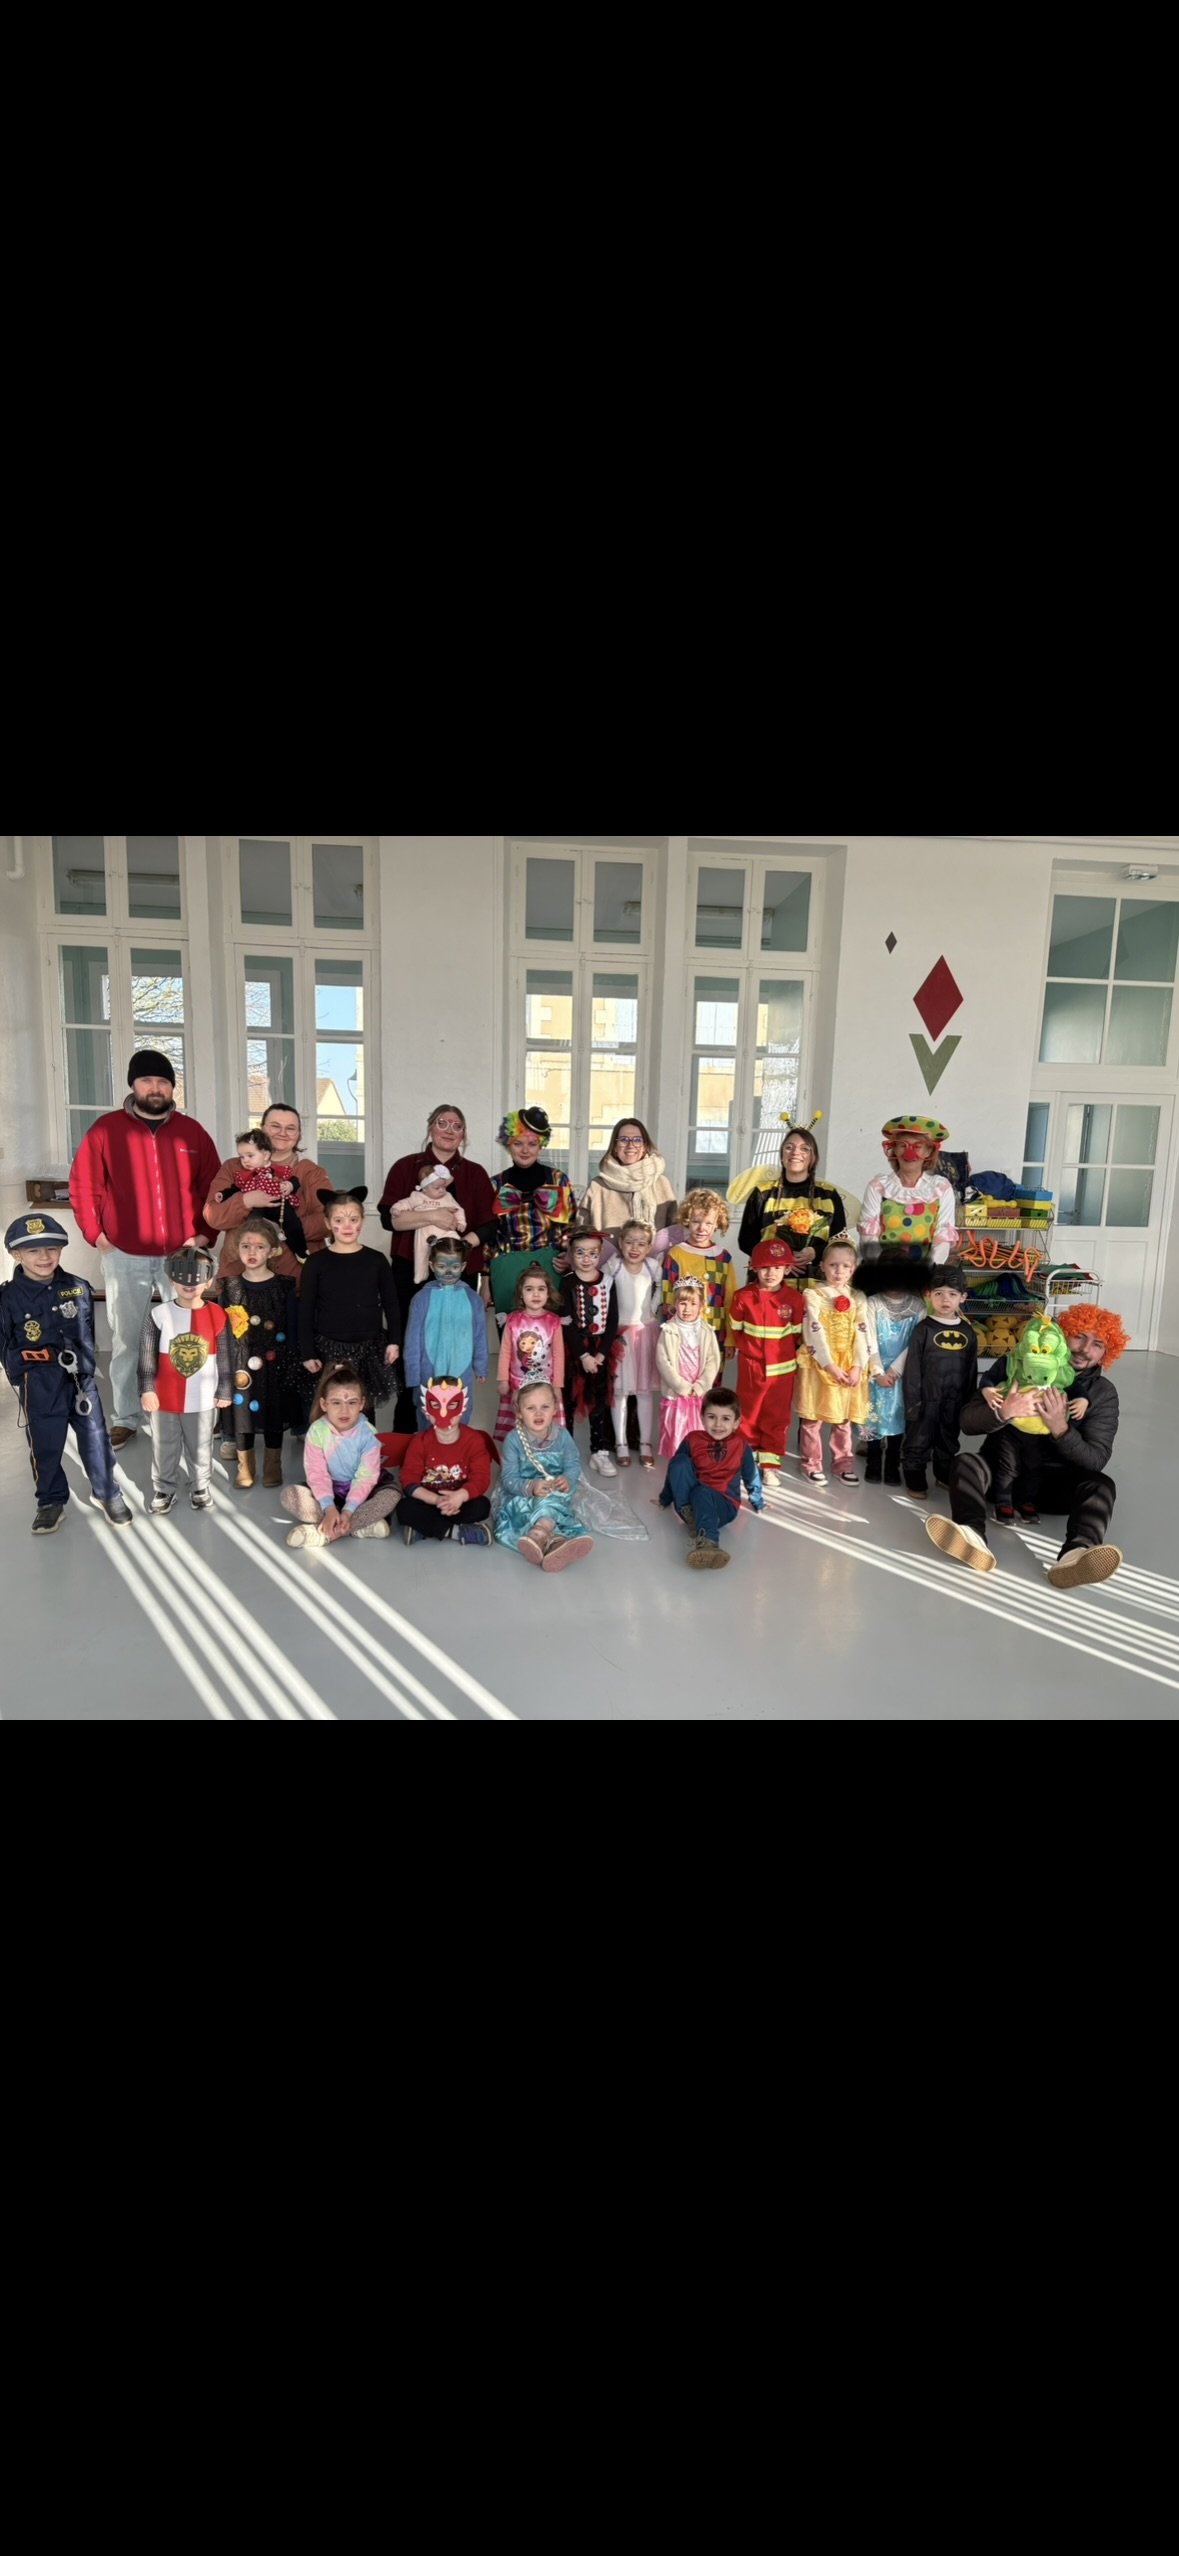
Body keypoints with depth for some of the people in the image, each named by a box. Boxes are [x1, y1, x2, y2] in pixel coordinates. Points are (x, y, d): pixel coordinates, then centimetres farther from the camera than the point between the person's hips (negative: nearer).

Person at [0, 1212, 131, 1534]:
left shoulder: (78, 1289, 0)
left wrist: (83, 1364, 1)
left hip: (80, 1378, 1)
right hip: (37, 1385, -1)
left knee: (95, 1438, 8)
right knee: (44, 1445, 11)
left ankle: (106, 1493, 28)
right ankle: (51, 1501, 30)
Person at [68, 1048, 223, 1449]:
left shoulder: (191, 1131, 4)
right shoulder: (106, 1129, -1)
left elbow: (213, 1187, 8)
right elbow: (82, 1185, 3)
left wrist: (206, 1233, 2)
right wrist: (95, 1234, -2)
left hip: (182, 1255, 1)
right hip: (124, 1256, -1)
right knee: (124, 1341, 9)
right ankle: (124, 1419, 20)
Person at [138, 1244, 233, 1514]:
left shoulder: (217, 1316, -8)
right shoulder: (158, 1315, -9)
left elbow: (224, 1358, 0)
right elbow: (147, 1357, -6)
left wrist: (224, 1391, 4)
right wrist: (147, 1389, -10)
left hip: (201, 1399, 0)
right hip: (165, 1398, 0)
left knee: (200, 1448, 16)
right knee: (164, 1448, 16)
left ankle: (200, 1486, 36)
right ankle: (164, 1488, 34)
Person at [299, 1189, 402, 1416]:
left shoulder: (376, 1260, 2)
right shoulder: (317, 1263, -2)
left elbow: (391, 1304, 8)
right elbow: (305, 1312, 0)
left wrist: (394, 1341, 2)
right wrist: (308, 1353, -3)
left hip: (369, 1348, 1)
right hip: (329, 1349, -1)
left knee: (365, 1411, 10)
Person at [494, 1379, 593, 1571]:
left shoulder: (562, 1435, -4)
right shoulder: (514, 1439, -11)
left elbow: (574, 1465, -5)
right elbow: (509, 1479, -15)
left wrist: (567, 1480, -29)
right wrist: (530, 1487, -35)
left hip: (555, 1494, 1)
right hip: (520, 1495, -1)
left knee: (550, 1500, -34)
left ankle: (539, 1534, -57)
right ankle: (555, 1541, -55)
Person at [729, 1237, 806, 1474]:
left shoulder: (794, 1298, -6)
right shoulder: (743, 1296, -7)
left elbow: (799, 1333, 2)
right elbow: (736, 1329, 5)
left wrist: (794, 1355, 1)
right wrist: (747, 1347, 4)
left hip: (782, 1367, 0)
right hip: (751, 1366, 0)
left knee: (777, 1416, 9)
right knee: (748, 1413, 12)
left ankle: (770, 1461, 21)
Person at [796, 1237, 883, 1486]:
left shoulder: (858, 1299, 6)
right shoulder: (813, 1295, -5)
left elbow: (864, 1334, 0)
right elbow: (814, 1334, -12)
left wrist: (857, 1367, -11)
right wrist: (830, 1366, -17)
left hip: (850, 1366, 3)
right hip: (818, 1365, -3)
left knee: (844, 1418, 12)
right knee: (813, 1418, 4)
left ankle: (842, 1461, 24)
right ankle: (812, 1464, 15)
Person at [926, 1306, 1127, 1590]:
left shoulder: (1103, 1393, -2)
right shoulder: (1013, 1366, -5)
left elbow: (1095, 1460, -13)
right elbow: (968, 1422, -10)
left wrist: (1060, 1428, -30)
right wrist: (1002, 1412, -31)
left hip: (1052, 1478, 0)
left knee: (1100, 1484, -27)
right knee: (965, 1463, -28)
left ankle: (1076, 1554, -57)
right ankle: (973, 1537, -57)